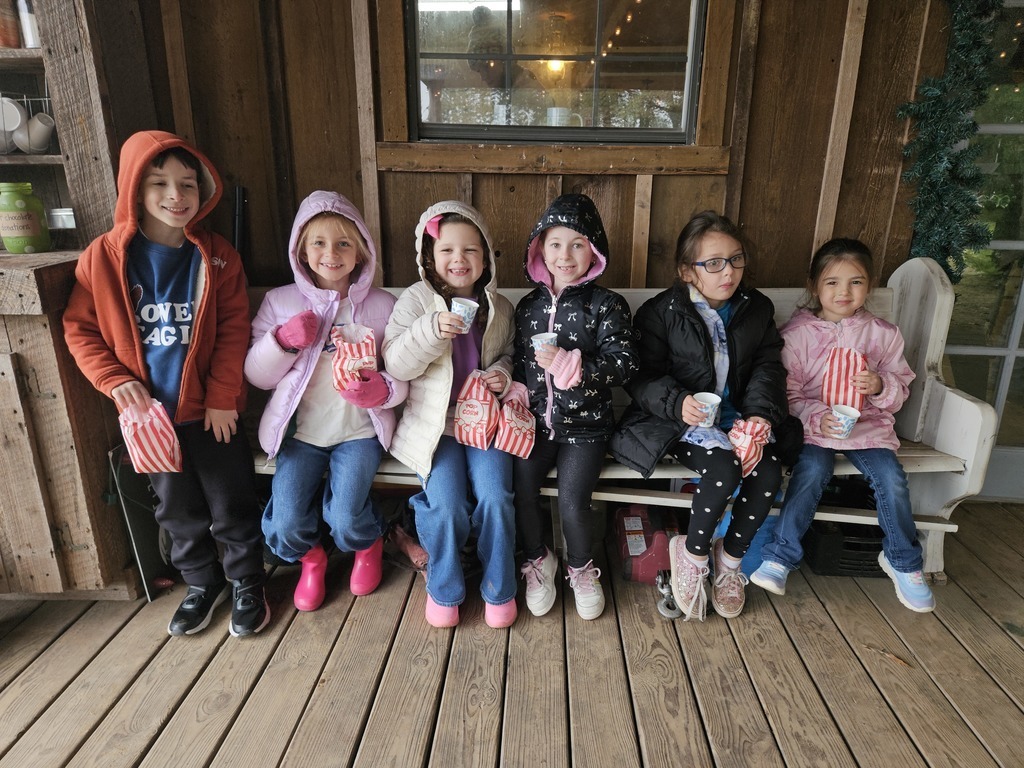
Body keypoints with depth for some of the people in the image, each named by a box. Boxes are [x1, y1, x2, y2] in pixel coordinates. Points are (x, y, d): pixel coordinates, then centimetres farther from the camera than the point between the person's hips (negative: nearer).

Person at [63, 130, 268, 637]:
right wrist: (115, 380, -11)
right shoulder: (103, 256, -5)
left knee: (231, 504, 9)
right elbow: (80, 329, 2)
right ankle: (202, 583, 38)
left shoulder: (217, 257, -6)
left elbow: (233, 331, -7)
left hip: (210, 410, -1)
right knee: (177, 508, 18)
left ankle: (246, 584, 30)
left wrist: (222, 397, -12)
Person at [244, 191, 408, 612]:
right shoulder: (280, 302, 3)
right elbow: (256, 375, 4)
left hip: (359, 431, -1)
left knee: (344, 521, -17)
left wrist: (382, 390, -25)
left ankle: (369, 546, 24)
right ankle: (311, 558, 30)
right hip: (300, 431, 2)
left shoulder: (382, 305, -1)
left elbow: (403, 376, -2)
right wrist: (284, 341, -15)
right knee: (286, 527, -10)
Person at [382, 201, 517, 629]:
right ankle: (444, 588, 14)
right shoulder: (415, 301, -1)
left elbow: (509, 354, 21)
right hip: (434, 421, -2)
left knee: (495, 498, -15)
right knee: (448, 506, -16)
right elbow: (396, 365, -10)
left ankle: (499, 588, 12)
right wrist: (429, 330, -26)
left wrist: (504, 373, -2)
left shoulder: (499, 307, 7)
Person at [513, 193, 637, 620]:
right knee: (519, 486, -16)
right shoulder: (529, 306, 10)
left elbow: (623, 364, -13)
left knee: (572, 498, -17)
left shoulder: (607, 305, -3)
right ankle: (538, 560, 14)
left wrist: (570, 364, -23)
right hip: (536, 420, 4)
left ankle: (581, 568, 16)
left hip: (585, 424, -3)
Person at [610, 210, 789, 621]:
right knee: (722, 468, -31)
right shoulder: (660, 312, -4)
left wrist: (760, 413, -13)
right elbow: (644, 376, -7)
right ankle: (694, 553, -2)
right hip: (680, 419, -4)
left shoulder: (758, 308, 10)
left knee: (768, 469, -22)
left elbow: (768, 366, 6)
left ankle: (730, 559, 4)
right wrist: (677, 402, -26)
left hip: (736, 416, 5)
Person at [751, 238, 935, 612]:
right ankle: (780, 556, -17)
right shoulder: (797, 334, -3)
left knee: (892, 479, -19)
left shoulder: (883, 334, 6)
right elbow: (788, 395, -5)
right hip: (813, 425, -2)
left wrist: (882, 386, -13)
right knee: (812, 469, -29)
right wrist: (817, 418, -23)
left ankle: (902, 561, 9)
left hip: (868, 425, 3)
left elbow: (901, 388, 11)